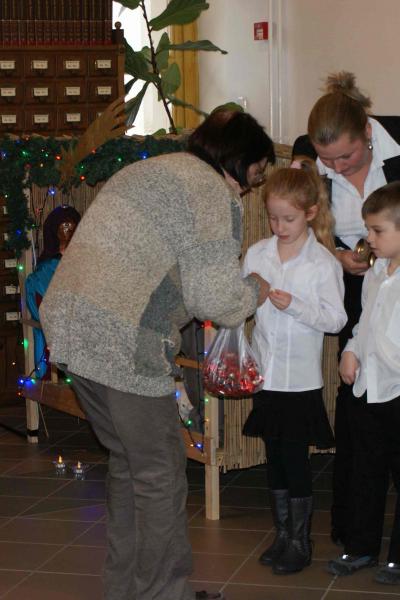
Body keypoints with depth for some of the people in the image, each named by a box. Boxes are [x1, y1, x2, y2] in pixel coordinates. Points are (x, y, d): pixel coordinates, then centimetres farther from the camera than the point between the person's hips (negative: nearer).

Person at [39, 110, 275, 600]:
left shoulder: (148, 170, 24)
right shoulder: (213, 192, -7)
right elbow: (215, 297, -13)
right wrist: (254, 291, 9)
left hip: (69, 323, 10)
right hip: (121, 341, -10)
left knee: (128, 462, 21)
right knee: (160, 474, 3)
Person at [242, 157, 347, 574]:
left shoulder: (323, 262, -9)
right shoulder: (256, 254, 2)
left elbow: (335, 318, -11)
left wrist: (294, 305, -22)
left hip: (301, 378, -4)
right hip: (265, 373, 4)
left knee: (295, 459, 1)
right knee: (274, 457, 13)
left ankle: (300, 542, 16)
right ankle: (282, 534, 27)